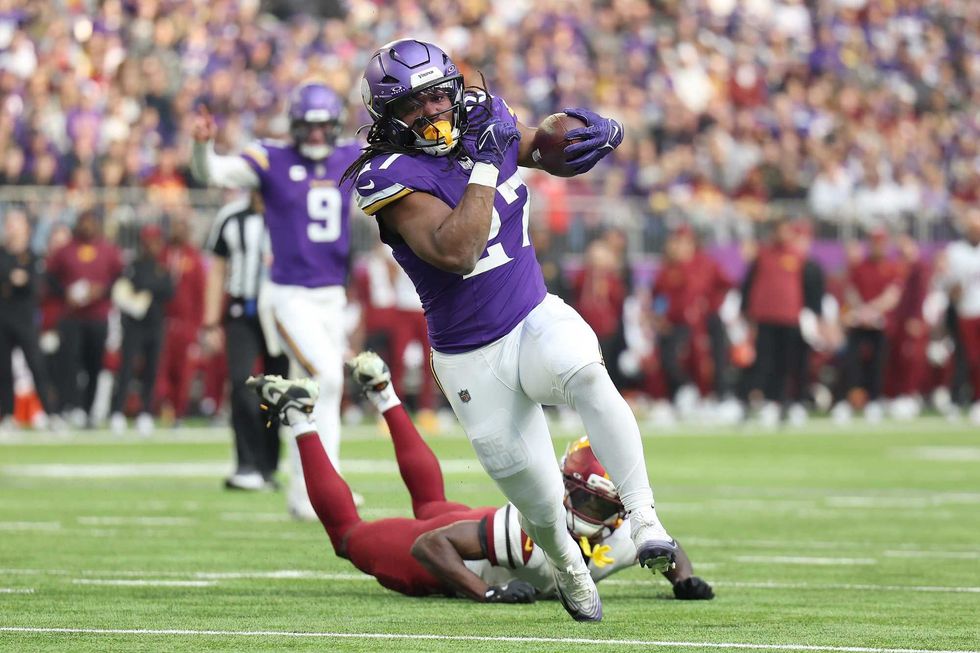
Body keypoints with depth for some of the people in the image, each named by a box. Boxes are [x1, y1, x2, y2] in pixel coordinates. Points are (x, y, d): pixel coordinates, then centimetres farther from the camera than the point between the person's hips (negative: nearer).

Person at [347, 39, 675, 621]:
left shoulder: (488, 124, -2)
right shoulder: (393, 177, -19)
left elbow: (562, 146, 15)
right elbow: (455, 252, -32)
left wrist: (604, 134, -8)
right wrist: (485, 162, -31)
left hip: (537, 320, 3)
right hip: (473, 362, -2)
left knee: (586, 374, -34)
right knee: (540, 504, 5)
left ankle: (645, 520, -34)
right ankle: (566, 562, 41)